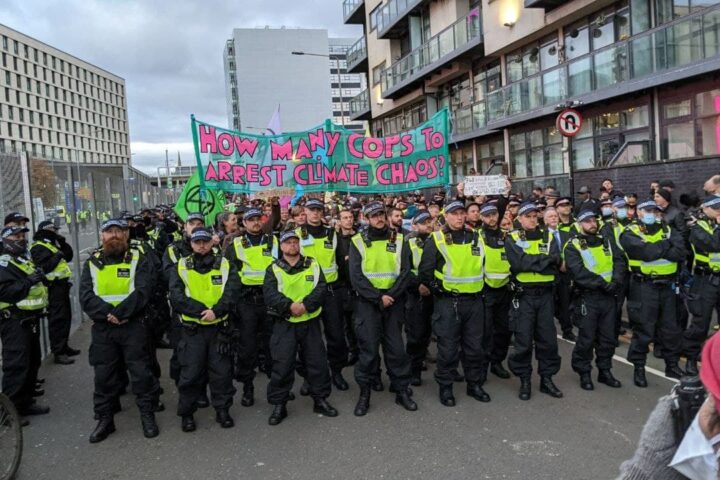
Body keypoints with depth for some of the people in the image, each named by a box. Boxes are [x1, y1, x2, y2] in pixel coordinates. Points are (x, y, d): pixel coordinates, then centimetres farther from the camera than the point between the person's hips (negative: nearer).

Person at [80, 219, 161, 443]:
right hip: (102, 328, 3)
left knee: (141, 372, 2)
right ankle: (105, 419, 24)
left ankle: (148, 415, 17)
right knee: (104, 375, 10)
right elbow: (86, 296, -3)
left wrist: (120, 313, -21)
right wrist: (108, 314, -18)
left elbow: (142, 292, -12)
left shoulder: (138, 260, 1)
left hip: (133, 326, -2)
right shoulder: (92, 262, 8)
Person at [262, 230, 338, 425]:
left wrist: (305, 305, -20)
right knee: (282, 365, 0)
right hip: (284, 324, -1)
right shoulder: (274, 269, 1)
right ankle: (278, 404, 13)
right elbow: (269, 294, -12)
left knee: (317, 362, 8)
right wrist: (290, 306, -25)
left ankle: (320, 399, 23)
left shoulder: (313, 264, 5)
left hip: (310, 322, 2)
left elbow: (321, 288, -6)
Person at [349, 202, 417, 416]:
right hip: (368, 302, -2)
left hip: (394, 301, 2)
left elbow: (405, 272, 0)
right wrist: (378, 298, -14)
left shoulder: (398, 240, 6)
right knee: (368, 348, 0)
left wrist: (391, 295, -12)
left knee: (396, 347, 7)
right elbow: (356, 276, -7)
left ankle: (401, 390, 18)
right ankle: (364, 393, 12)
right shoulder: (358, 242, 0)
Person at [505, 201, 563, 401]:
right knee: (523, 340, 2)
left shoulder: (548, 237, 8)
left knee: (548, 339, 8)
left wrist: (530, 262, -15)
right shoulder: (512, 239, -1)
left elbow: (556, 263, -7)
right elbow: (519, 263, -19)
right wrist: (545, 259, -13)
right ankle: (524, 381, 15)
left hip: (545, 294, 3)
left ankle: (547, 379, 21)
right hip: (524, 295, -3)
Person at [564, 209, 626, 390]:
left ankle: (605, 371, 25)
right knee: (587, 338, 0)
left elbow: (619, 262, 1)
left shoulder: (607, 242, 12)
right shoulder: (573, 246, -5)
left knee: (608, 337, 12)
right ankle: (584, 374, 14)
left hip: (608, 296, 5)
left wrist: (615, 282, -16)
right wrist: (601, 283, -20)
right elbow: (578, 271, -17)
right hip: (587, 297, -5)